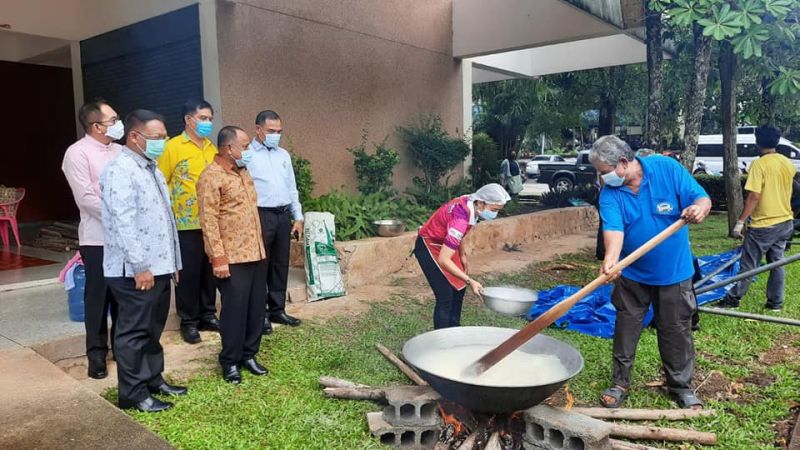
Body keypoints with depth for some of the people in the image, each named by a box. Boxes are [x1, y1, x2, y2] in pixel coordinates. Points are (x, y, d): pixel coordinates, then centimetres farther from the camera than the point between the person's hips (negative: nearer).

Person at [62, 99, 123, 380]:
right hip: (98, 238, -6)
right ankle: (97, 352, 15)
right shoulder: (78, 153, -8)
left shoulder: (119, 151, 11)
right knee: (98, 297, 3)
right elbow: (86, 198, -15)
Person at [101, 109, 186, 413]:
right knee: (134, 332, 1)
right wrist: (139, 266, -22)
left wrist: (172, 261, 19)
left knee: (153, 329, 18)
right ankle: (133, 394, 12)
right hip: (135, 271, -9)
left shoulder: (151, 168, 16)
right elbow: (124, 223, -21)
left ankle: (154, 379, 30)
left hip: (158, 267, 9)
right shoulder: (121, 170, -15)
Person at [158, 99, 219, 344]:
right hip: (186, 222, -5)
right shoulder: (173, 147, -5)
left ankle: (208, 315, 26)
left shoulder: (212, 148, 11)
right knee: (188, 273, 4)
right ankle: (188, 321, 16)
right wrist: (169, 213, -10)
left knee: (209, 271, 13)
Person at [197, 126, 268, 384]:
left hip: (256, 253, 8)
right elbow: (209, 220, -17)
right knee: (235, 309, 1)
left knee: (256, 307, 12)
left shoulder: (243, 172, 14)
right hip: (232, 257, -8)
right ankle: (230, 361, 16)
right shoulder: (211, 177, -12)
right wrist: (218, 257, -21)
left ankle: (249, 355, 25)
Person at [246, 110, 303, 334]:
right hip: (260, 216, -6)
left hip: (283, 216, 6)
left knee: (280, 265, 12)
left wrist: (298, 217, 13)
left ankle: (277, 310, 23)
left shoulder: (284, 155, 14)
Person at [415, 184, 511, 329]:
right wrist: (470, 281, -35)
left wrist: (462, 255, 6)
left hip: (443, 244, 9)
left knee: (458, 288, 13)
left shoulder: (470, 203, -11)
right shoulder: (461, 218, -35)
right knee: (445, 294, -13)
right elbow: (443, 260, -37)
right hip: (428, 247, -9)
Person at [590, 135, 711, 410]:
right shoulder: (609, 194, -13)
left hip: (674, 272, -1)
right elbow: (613, 229, -28)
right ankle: (620, 383, 26)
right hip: (632, 275, 1)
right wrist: (610, 260, -47)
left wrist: (699, 208, -38)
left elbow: (702, 199, -13)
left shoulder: (667, 168, -13)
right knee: (626, 330, 10)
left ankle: (681, 386, 29)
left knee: (676, 332, 11)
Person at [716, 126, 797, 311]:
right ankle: (776, 302, 19)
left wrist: (740, 221, -18)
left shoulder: (759, 164, -17)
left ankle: (734, 298, 11)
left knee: (748, 265, 2)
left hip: (763, 225, -7)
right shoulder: (788, 163, 5)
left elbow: (754, 196, -22)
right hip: (785, 221, 7)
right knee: (777, 262, 14)